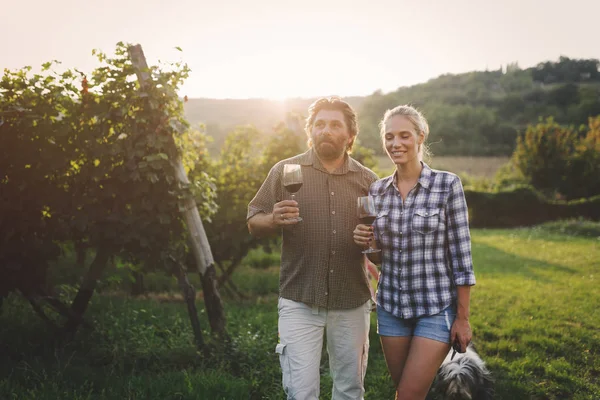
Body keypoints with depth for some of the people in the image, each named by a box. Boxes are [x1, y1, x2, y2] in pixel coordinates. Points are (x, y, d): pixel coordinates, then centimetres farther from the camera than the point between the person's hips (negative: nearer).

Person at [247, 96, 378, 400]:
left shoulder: (368, 181, 4)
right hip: (299, 303, -2)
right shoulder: (285, 171, -1)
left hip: (352, 303, 2)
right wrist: (274, 220, -21)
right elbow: (253, 223, 1)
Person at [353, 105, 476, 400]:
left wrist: (462, 318, -8)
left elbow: (460, 255, -8)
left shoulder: (447, 184, -10)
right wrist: (366, 242, -11)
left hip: (437, 308, -4)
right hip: (391, 307, 4)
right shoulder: (377, 190, 3)